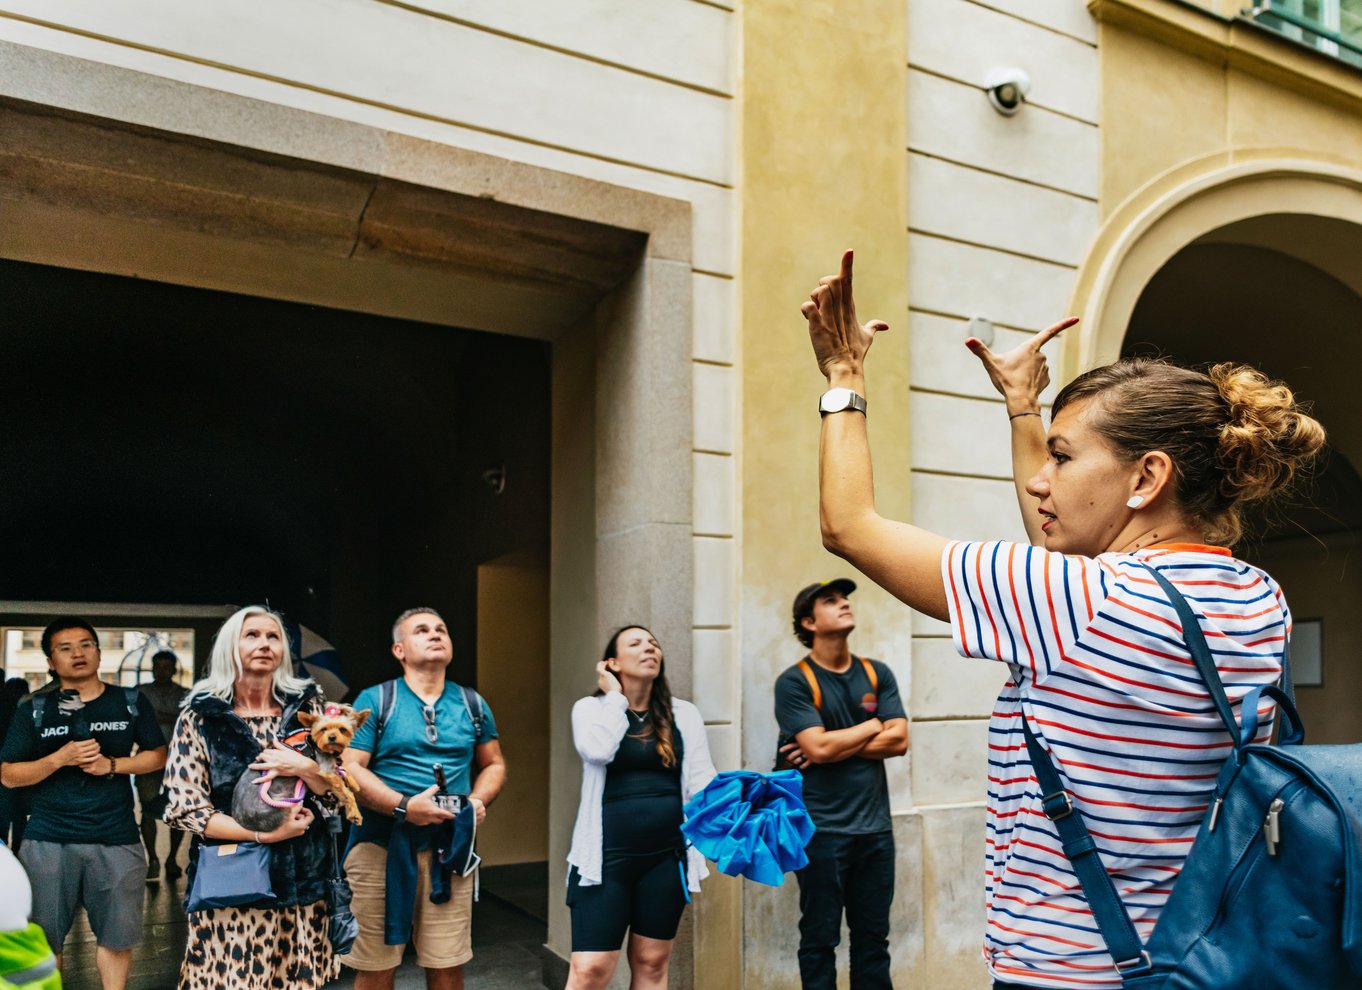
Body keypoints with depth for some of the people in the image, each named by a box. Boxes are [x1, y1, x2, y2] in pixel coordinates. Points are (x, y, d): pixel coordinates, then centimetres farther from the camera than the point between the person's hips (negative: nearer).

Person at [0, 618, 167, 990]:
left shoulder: (130, 703, 4)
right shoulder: (33, 709, 2)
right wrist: (61, 757, -16)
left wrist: (112, 764, -9)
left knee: (117, 935, 9)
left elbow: (158, 755, 8)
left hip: (116, 838, 0)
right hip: (48, 839, 0)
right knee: (43, 938, 10)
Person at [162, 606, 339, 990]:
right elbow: (184, 808, -5)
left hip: (303, 879, 2)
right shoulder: (200, 717, -1)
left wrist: (302, 767, -17)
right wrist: (263, 834, -15)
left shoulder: (307, 706, 5)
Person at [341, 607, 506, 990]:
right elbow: (349, 767, -9)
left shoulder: (472, 704, 11)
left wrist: (478, 800, -2)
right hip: (381, 845, -3)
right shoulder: (374, 700, -1)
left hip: (450, 847, 3)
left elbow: (494, 764, 18)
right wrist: (404, 807, -19)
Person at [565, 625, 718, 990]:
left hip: (667, 855, 3)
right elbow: (597, 751, -19)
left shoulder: (684, 714, 8)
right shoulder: (591, 708, 2)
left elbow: (701, 776, 0)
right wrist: (615, 697, -7)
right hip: (606, 855, -2)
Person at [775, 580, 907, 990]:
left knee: (873, 936, 12)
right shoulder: (794, 682, -7)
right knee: (820, 937, 5)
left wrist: (834, 746, -12)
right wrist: (874, 725, -4)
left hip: (875, 827, 4)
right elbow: (817, 747, -18)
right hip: (822, 829, -4)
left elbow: (898, 740, -2)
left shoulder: (877, 674, 7)